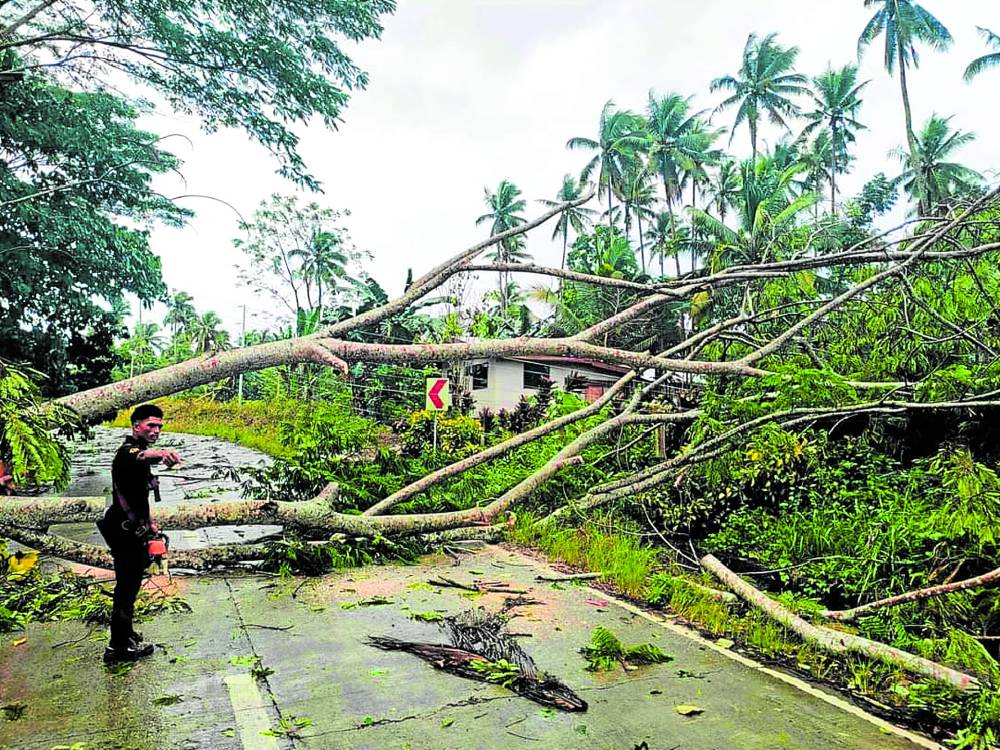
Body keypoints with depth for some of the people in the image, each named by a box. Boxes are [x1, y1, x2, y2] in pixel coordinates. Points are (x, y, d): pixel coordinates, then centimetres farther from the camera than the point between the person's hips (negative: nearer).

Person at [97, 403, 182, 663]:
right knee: (127, 586, -2)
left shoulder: (138, 451, 14)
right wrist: (161, 454, -68)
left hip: (134, 530, 10)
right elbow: (141, 456, -46)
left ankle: (124, 634, 35)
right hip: (126, 532, -10)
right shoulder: (128, 450, -18)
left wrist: (148, 522, 26)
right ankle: (119, 647, 8)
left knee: (130, 585, 21)